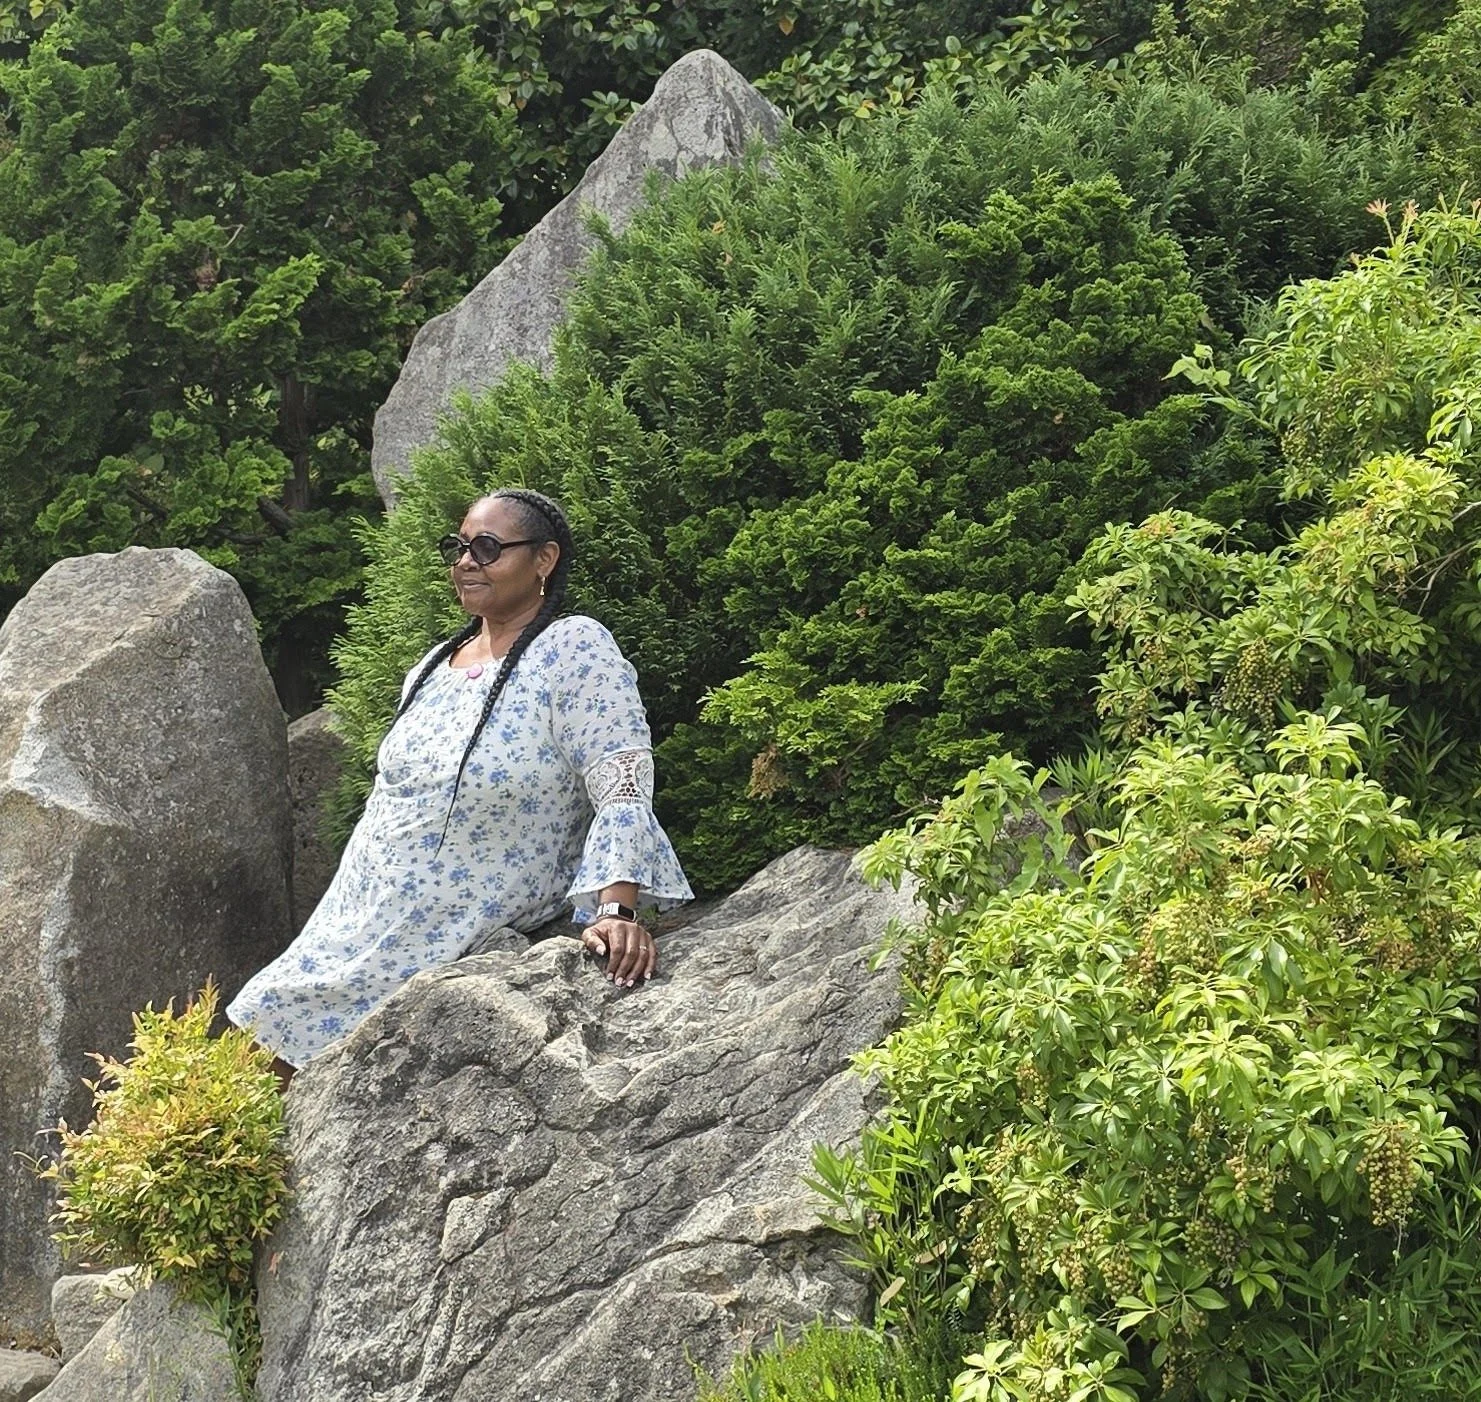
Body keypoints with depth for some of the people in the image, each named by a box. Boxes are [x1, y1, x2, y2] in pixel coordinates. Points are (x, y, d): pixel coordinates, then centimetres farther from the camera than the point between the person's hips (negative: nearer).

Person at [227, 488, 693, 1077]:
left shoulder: (574, 648, -16)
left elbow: (623, 785, -25)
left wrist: (615, 910, -39)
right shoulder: (436, 664, 8)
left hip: (455, 954, -7)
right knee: (287, 1076, 10)